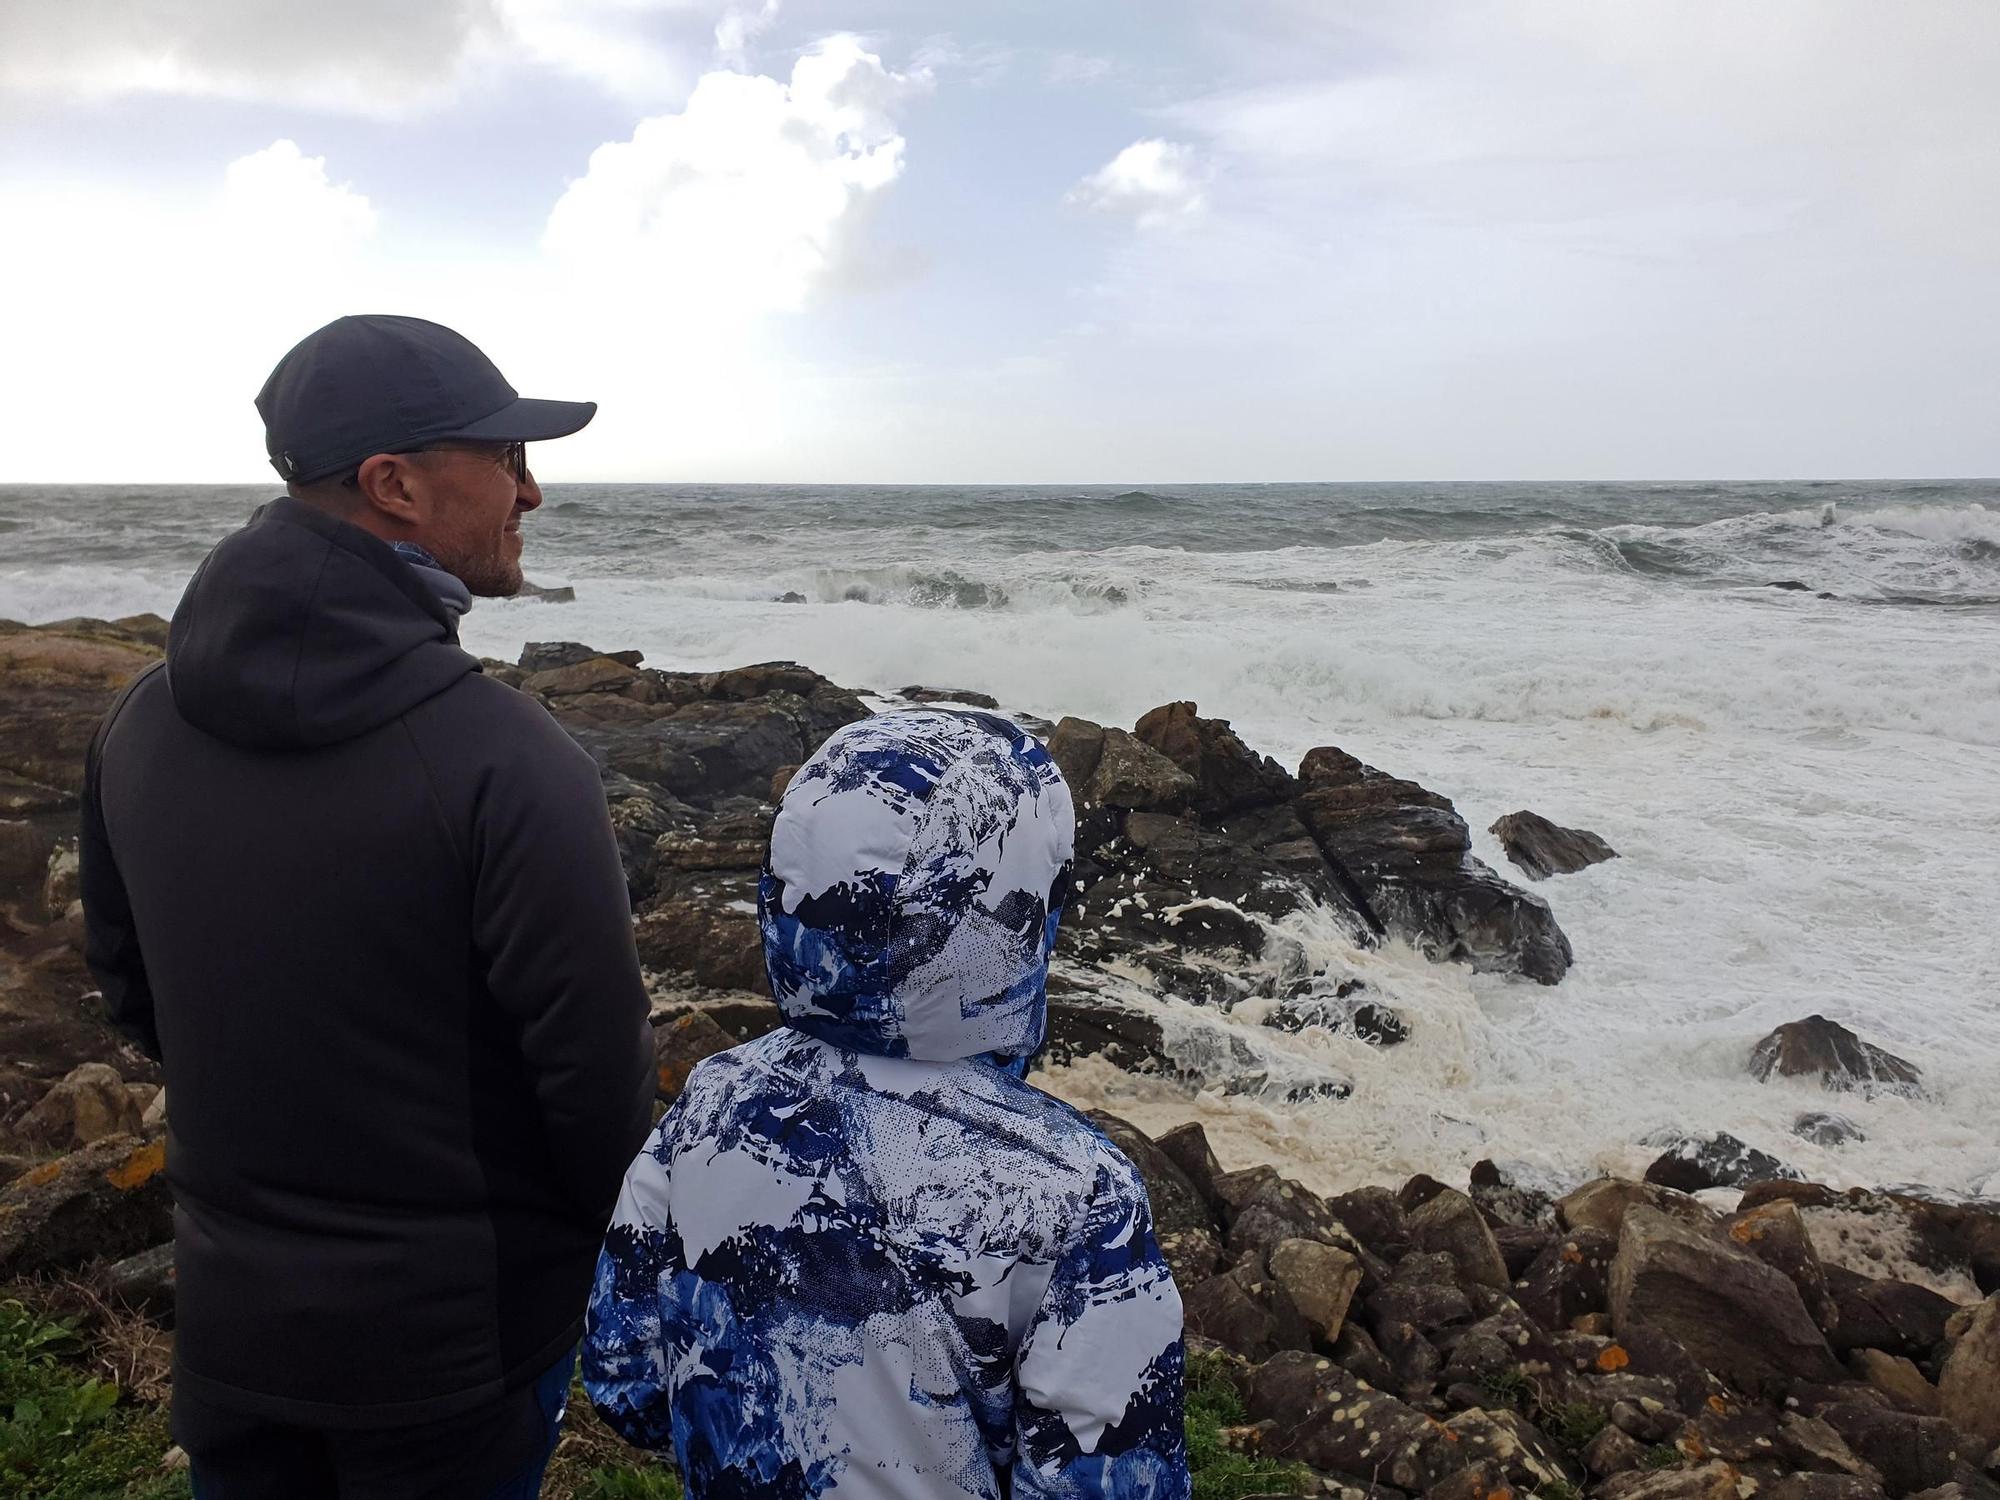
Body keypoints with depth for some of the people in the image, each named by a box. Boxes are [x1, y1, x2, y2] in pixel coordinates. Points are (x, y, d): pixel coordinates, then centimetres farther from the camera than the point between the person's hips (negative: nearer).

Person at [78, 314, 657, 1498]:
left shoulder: (142, 721, -6)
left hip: (230, 1310, 5)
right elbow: (598, 1074, -22)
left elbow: (130, 984, 7)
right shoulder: (509, 761, -27)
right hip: (461, 1331, -5)